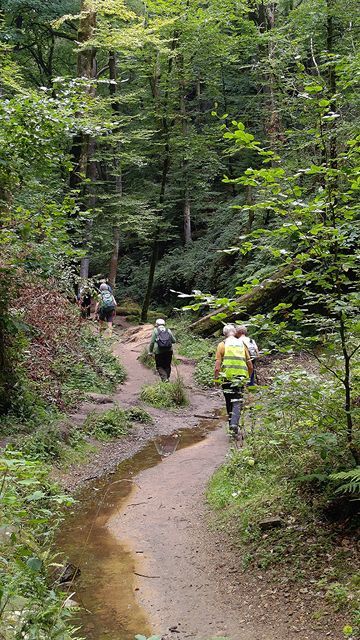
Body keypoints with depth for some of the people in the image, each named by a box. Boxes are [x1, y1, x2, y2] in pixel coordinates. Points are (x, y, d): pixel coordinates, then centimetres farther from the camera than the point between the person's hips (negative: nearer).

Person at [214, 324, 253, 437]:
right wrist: (248, 377, 24)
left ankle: (231, 424, 21)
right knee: (237, 402, 1)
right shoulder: (242, 344, 9)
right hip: (241, 377, 1)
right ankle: (235, 423, -20)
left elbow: (217, 366, -6)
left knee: (229, 402, 13)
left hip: (227, 377, -1)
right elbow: (250, 366, 10)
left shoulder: (222, 345, 0)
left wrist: (216, 379, 3)